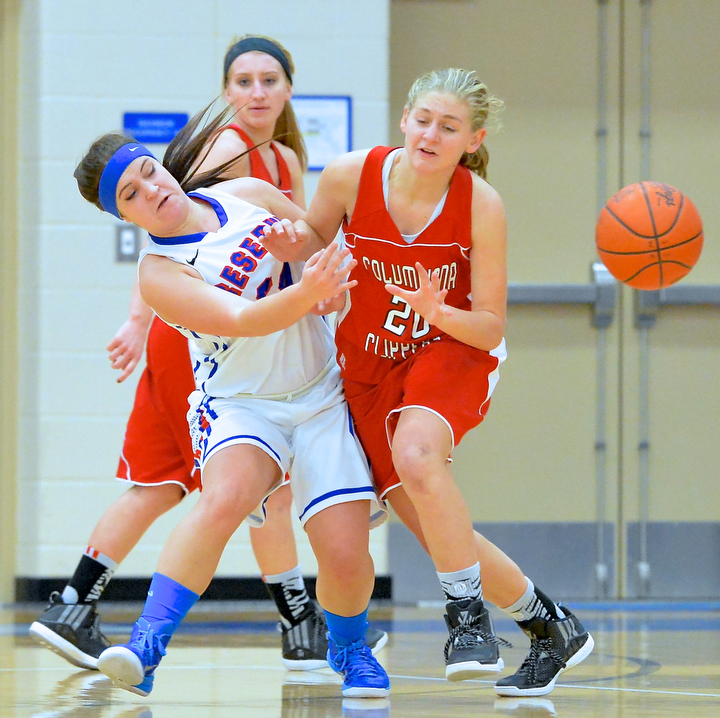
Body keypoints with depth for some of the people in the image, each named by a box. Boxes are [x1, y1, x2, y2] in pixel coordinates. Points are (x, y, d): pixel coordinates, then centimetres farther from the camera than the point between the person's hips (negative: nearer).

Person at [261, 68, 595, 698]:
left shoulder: (481, 205, -20)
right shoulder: (351, 176, -16)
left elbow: (491, 327, -15)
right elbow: (317, 236, 7)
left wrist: (439, 312, -35)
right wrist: (293, 247, -16)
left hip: (453, 352, -3)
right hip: (368, 363, 3)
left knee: (416, 454, -35)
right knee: (438, 531, 0)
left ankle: (469, 616, -20)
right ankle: (551, 626, 20)